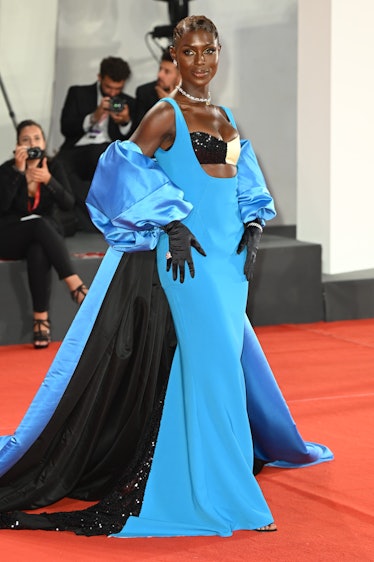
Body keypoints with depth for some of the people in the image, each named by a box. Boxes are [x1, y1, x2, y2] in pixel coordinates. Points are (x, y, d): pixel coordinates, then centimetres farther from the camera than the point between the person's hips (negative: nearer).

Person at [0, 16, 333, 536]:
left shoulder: (224, 117, 15)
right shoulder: (166, 114, -6)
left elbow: (244, 183, 19)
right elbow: (129, 167, -13)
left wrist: (253, 225, 3)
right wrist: (172, 224, -18)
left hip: (228, 256, 7)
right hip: (189, 253, -7)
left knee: (227, 362, 13)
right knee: (211, 362, -8)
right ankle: (223, 495, -2)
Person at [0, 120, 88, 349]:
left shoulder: (53, 166, 1)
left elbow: (68, 204, -10)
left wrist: (48, 180, -26)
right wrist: (19, 170, -25)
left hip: (47, 234, 1)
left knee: (38, 253, -36)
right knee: (39, 224, -35)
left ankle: (41, 320, -39)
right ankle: (76, 285, -40)